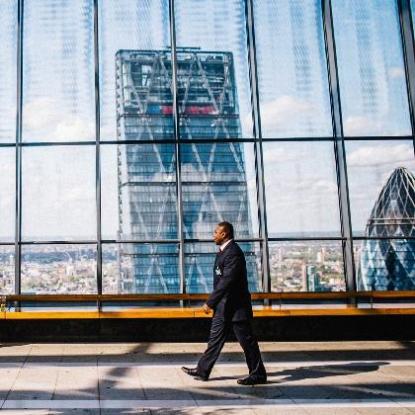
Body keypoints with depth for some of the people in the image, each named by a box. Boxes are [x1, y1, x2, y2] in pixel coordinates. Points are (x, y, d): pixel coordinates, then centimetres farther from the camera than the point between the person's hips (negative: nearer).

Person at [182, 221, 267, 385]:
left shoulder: (233, 252, -20)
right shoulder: (223, 251, 12)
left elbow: (227, 281, -24)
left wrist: (210, 303, -21)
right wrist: (213, 302, 17)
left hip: (235, 306, -10)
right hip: (224, 306, 10)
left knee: (247, 340, 1)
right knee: (215, 338, 14)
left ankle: (258, 375, 12)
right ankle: (202, 371, 21)